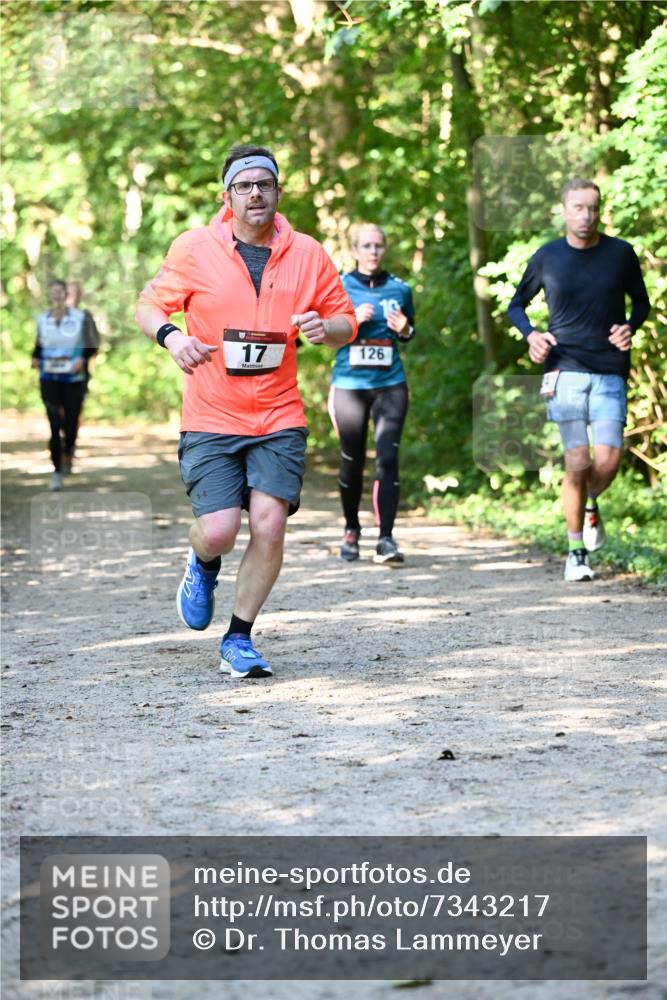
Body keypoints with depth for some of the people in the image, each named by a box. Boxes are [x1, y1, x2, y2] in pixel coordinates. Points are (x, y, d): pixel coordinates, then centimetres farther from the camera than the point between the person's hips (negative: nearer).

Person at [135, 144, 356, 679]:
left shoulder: (308, 254, 4)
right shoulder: (194, 248, -2)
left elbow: (346, 322, 12)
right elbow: (149, 305, 8)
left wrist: (326, 327, -12)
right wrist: (171, 336, -13)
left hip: (279, 419, 2)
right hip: (210, 419, -1)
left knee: (269, 525, -11)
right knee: (218, 531, -12)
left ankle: (239, 640, 8)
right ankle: (203, 567, 28)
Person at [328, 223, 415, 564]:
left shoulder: (399, 289, 7)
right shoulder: (339, 287, 3)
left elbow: (410, 331, 19)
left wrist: (405, 329, -4)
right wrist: (353, 321, -14)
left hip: (390, 384, 0)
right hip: (349, 384, 0)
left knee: (387, 458, -12)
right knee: (352, 460, 7)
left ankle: (386, 539, -15)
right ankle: (351, 529, 28)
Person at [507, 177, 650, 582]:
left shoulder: (621, 254, 4)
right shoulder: (547, 257, 3)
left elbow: (642, 302, 16)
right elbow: (517, 305, 15)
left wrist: (630, 327, -5)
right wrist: (531, 334, -5)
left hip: (611, 373, 1)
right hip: (565, 369, -1)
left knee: (607, 460, -11)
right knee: (577, 462, -7)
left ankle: (591, 505, 25)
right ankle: (576, 551, 7)